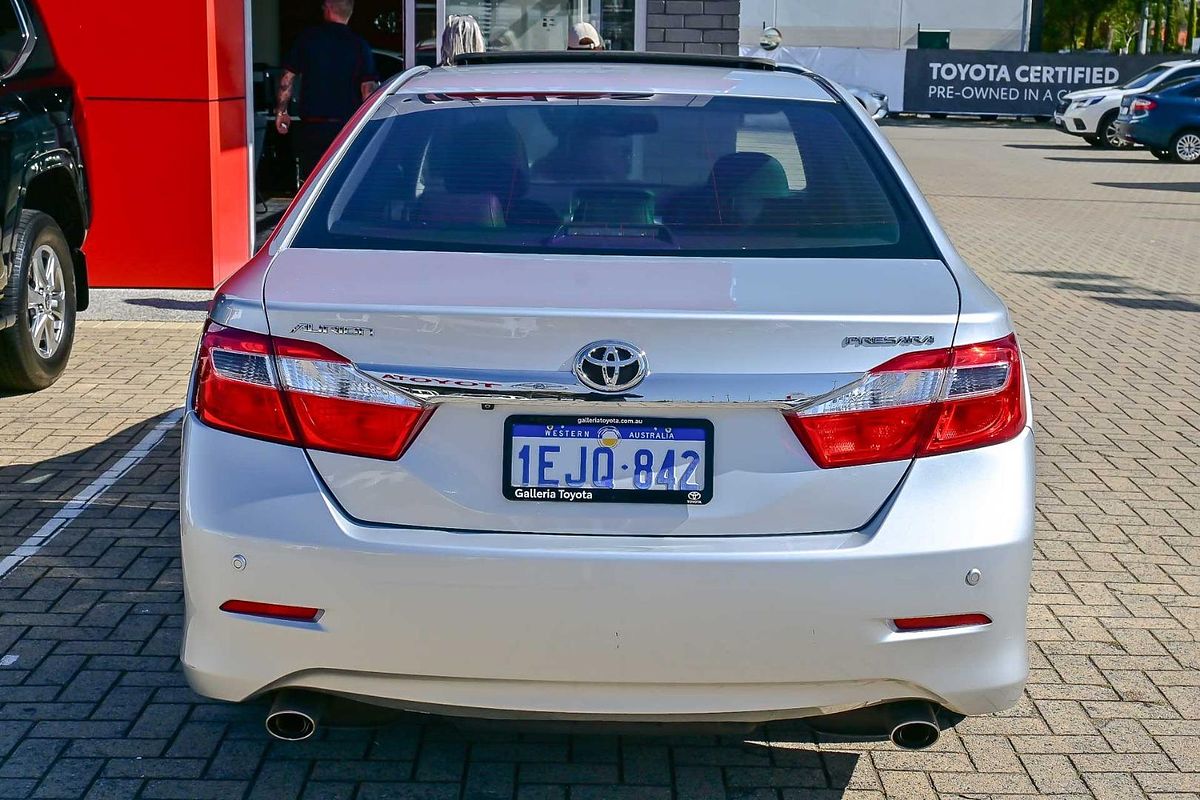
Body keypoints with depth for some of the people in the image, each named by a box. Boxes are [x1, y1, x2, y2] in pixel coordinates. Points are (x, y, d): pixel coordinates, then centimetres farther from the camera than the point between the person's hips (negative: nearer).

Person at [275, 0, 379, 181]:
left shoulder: (307, 38, 2)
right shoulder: (360, 45, -1)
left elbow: (288, 77, 4)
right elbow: (368, 88, -6)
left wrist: (281, 111, 14)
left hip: (312, 126, 0)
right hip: (348, 124, 0)